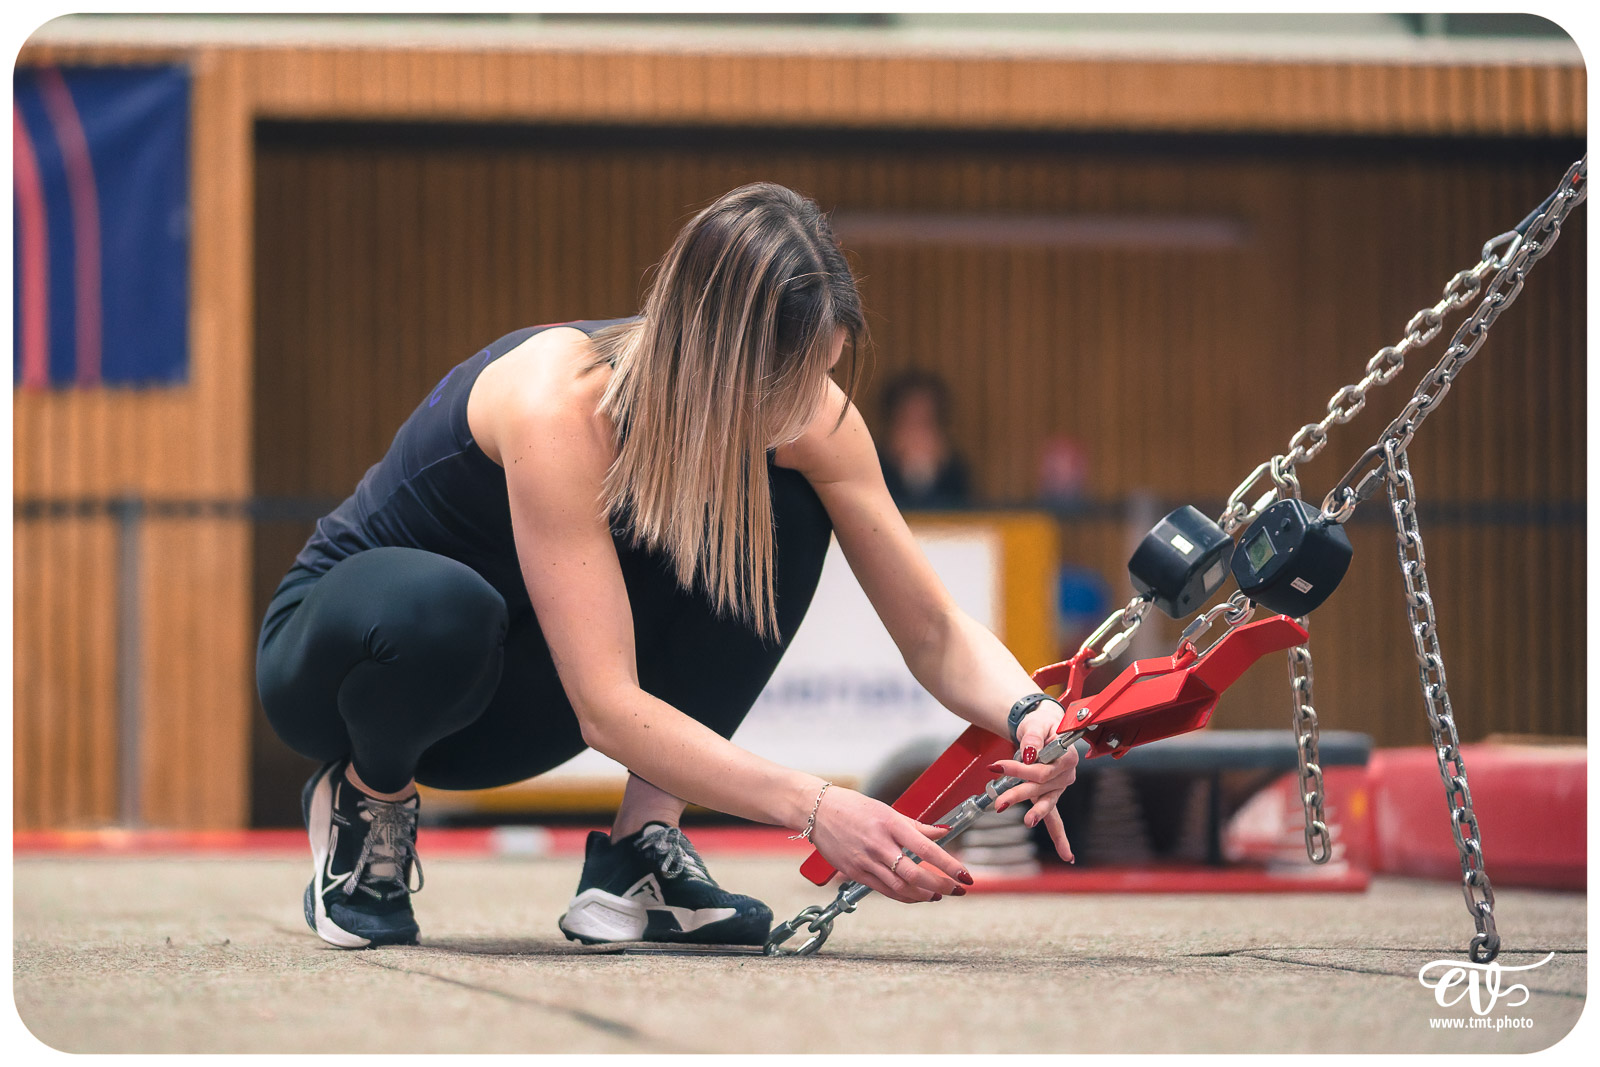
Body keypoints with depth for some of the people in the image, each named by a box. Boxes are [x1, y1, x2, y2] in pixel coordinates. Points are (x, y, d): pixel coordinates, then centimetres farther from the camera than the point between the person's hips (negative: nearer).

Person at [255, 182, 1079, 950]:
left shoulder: (806, 416, -18)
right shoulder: (559, 405, -36)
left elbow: (934, 633, -12)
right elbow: (607, 709, -39)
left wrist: (1027, 713, -34)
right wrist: (814, 808, -46)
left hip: (512, 693, 6)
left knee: (785, 510, -16)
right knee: (439, 605, -42)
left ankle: (636, 854, -13)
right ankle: (368, 797, -8)